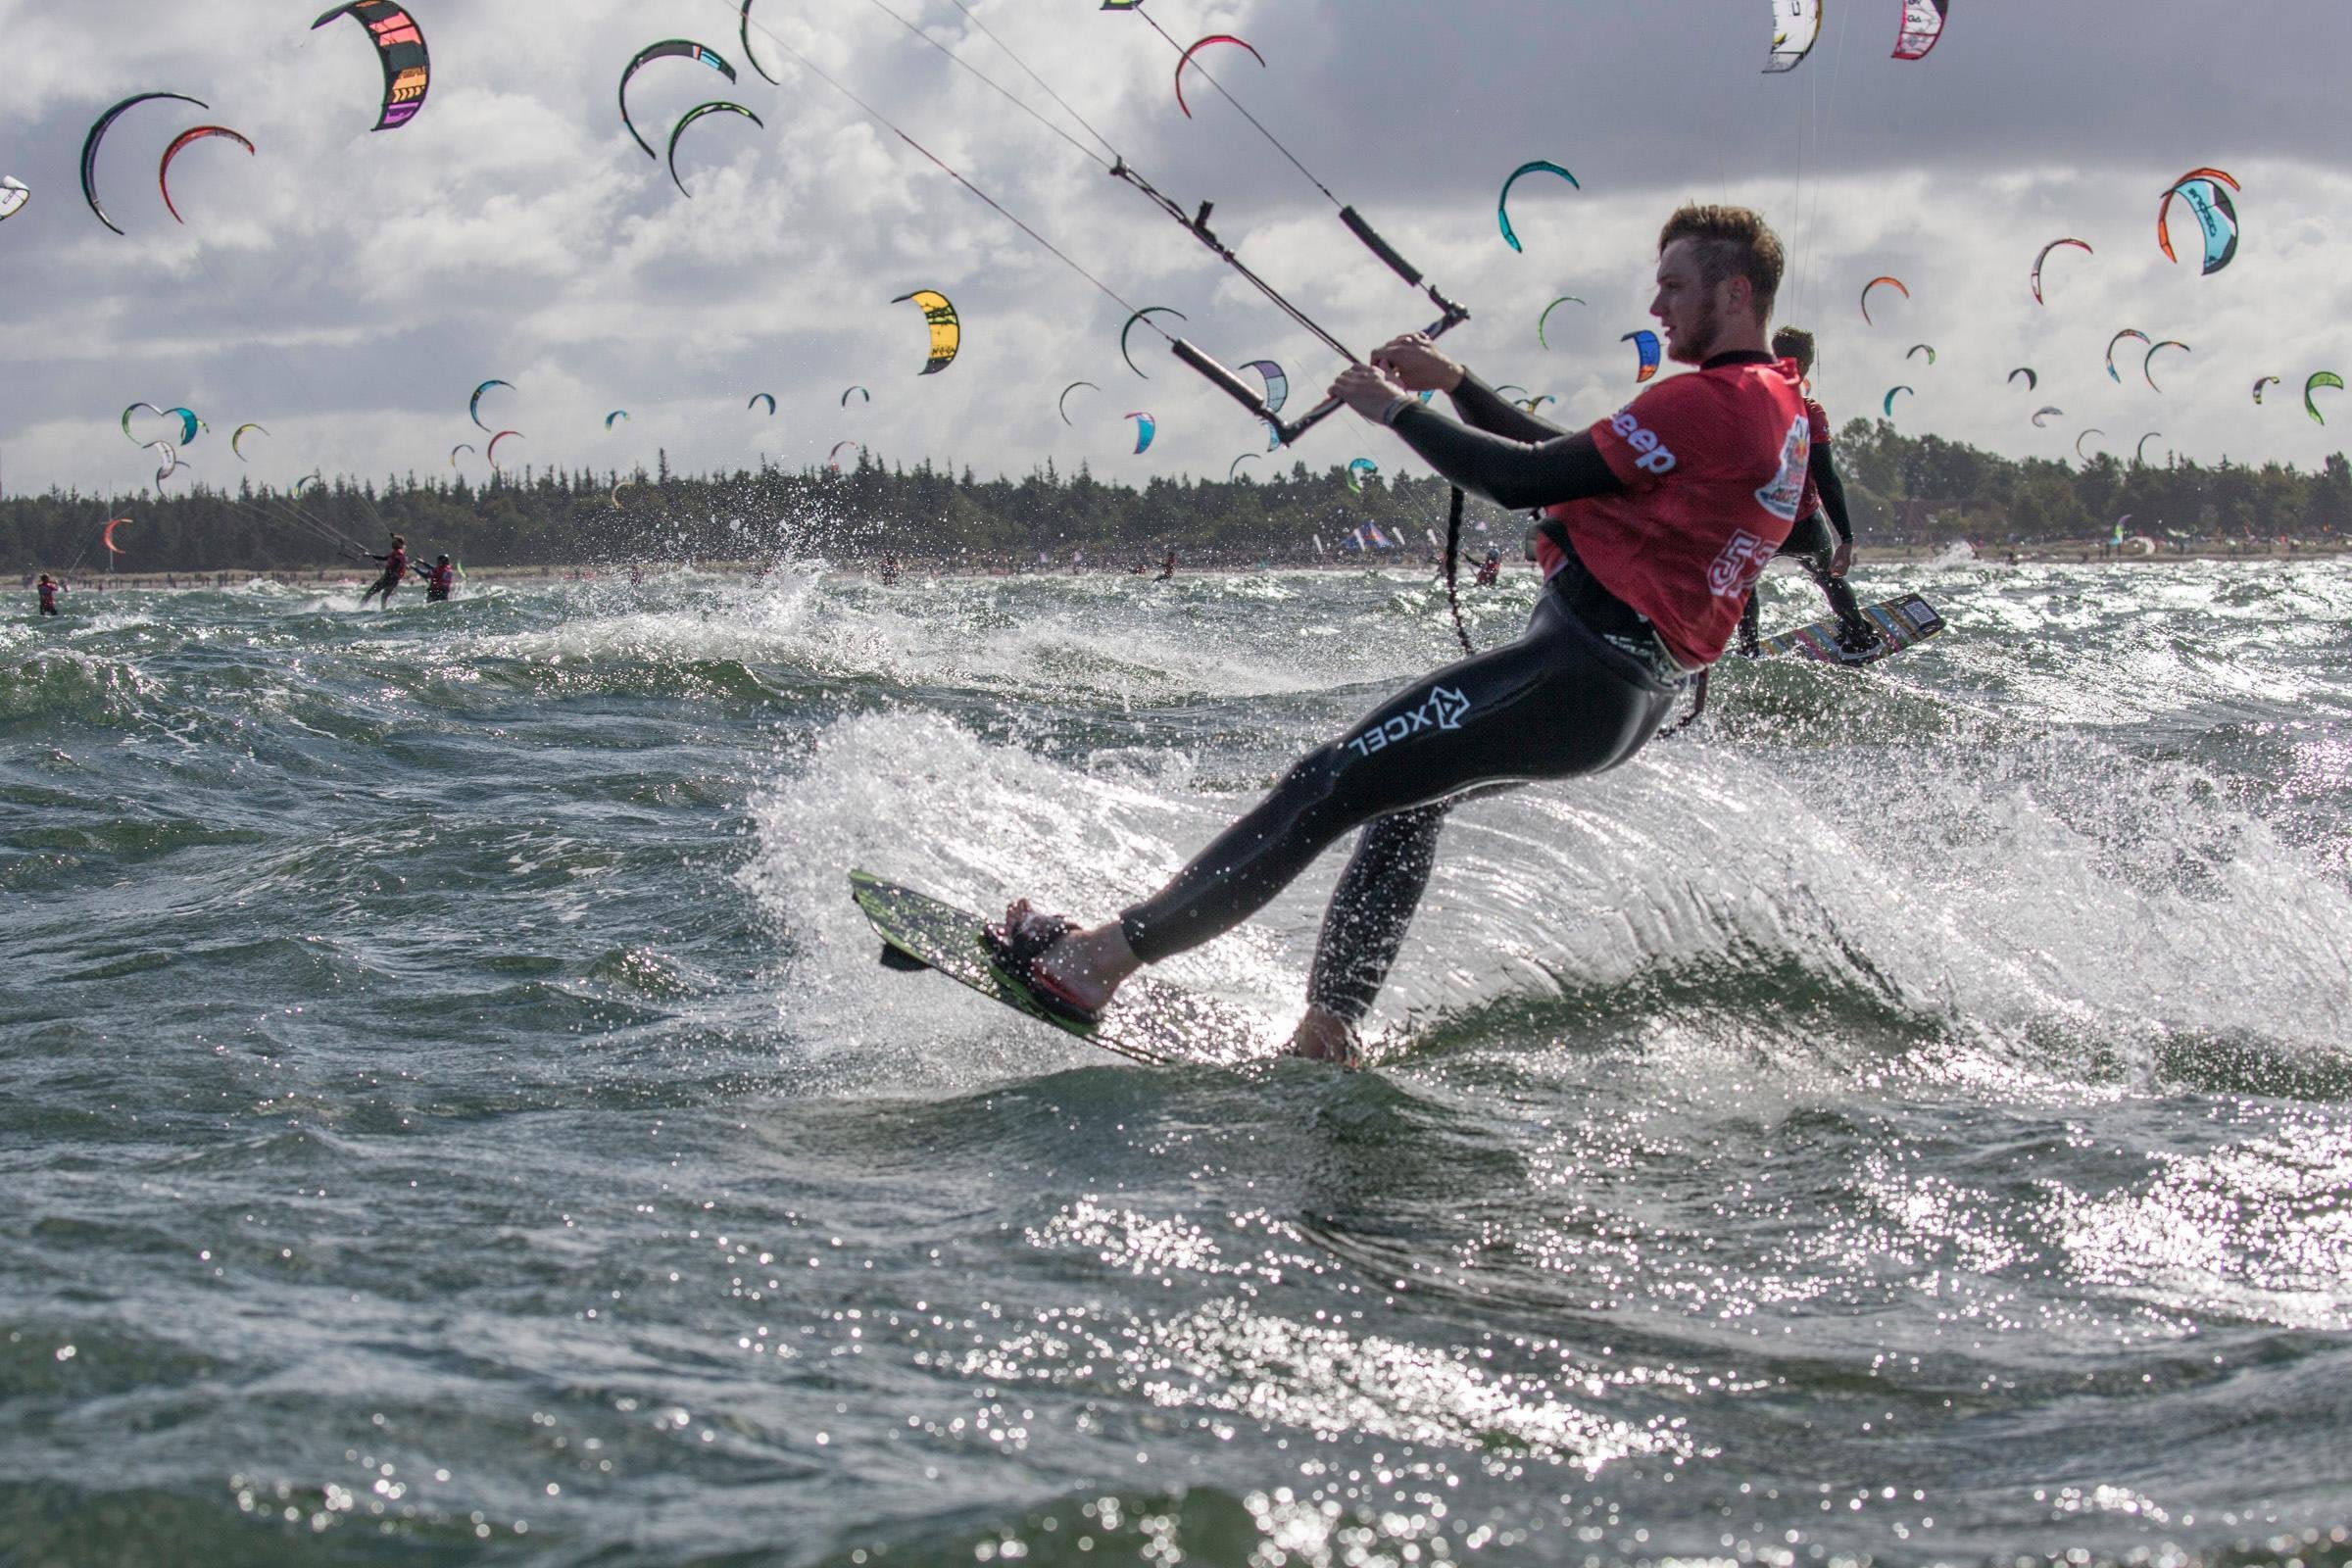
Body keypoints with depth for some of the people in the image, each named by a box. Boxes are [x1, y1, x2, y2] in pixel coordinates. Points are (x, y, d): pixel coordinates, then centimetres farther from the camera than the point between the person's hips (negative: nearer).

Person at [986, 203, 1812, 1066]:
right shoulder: (1779, 408, 17)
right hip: (1638, 698, 11)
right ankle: (1329, 1030, 21)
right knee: (1407, 794, 25)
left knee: (1330, 784, -9)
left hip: (1575, 669, -11)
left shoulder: (1708, 402, -16)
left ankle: (1100, 958, -9)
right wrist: (1453, 383, 18)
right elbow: (1571, 461, 22)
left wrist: (1396, 411, -4)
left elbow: (1526, 481, -16)